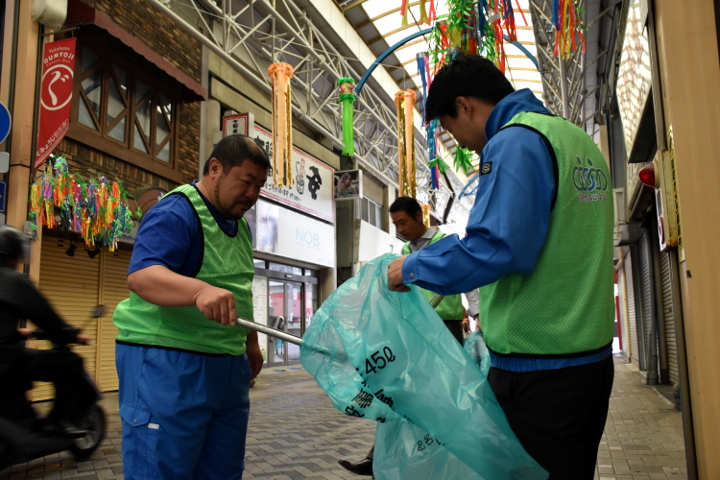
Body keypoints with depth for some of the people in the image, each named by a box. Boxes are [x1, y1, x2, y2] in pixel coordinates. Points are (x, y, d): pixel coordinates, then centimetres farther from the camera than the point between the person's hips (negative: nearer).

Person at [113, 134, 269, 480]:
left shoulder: (239, 224, 15)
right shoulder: (176, 213, -13)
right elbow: (141, 275, -29)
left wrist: (251, 343, 23)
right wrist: (200, 289, -46)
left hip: (227, 366, 9)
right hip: (167, 363, -8)